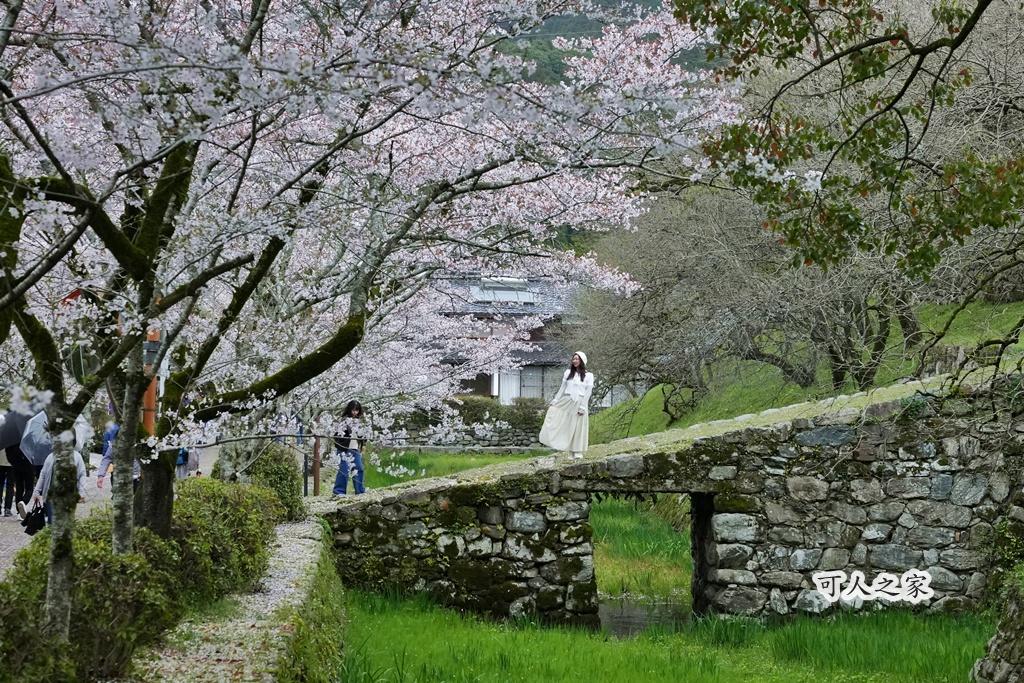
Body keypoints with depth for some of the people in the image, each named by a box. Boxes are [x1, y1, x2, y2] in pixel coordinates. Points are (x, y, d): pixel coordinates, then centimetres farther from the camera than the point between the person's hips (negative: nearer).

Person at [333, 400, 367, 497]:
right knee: (344, 470, -7)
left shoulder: (359, 420, 12)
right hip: (344, 449, -7)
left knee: (359, 469, 12)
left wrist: (363, 444, 14)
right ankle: (339, 491, -1)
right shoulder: (344, 420, -10)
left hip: (355, 449, 7)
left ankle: (360, 490, 24)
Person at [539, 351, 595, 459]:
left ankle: (578, 452, 5)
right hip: (566, 402, 3)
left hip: (579, 404, -3)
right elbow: (562, 388, 13)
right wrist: (554, 401, 8)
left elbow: (588, 393, -3)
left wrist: (582, 408, -10)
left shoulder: (588, 376, 2)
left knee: (578, 427, -1)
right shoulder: (568, 373, 11)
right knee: (566, 427, -3)